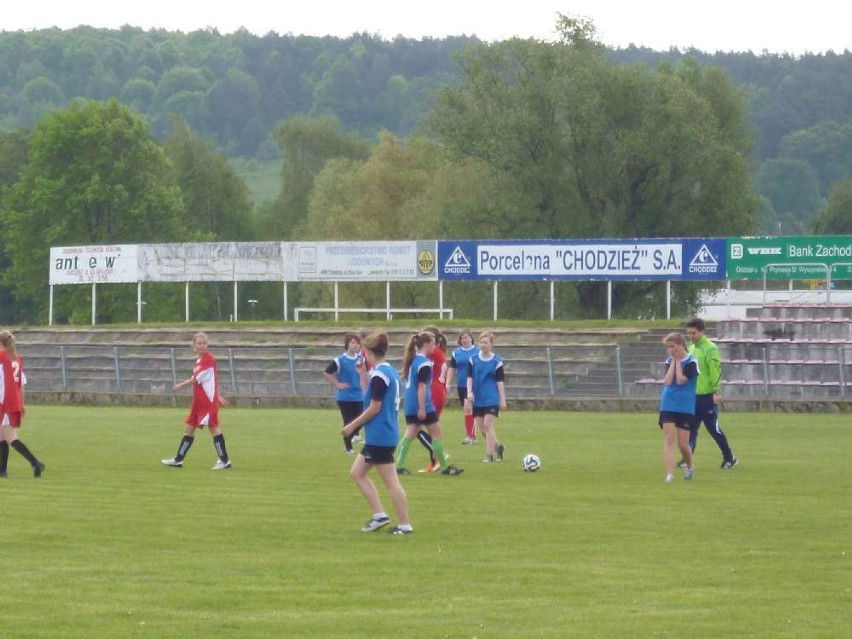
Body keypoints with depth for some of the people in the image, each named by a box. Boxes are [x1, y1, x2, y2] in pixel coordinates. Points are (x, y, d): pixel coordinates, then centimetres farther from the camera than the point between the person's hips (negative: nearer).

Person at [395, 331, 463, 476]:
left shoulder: (413, 360, 12)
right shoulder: (424, 363, -15)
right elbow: (422, 386, -21)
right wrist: (422, 408, -23)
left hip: (410, 405, 8)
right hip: (423, 405, -8)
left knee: (409, 434, 7)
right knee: (437, 434, 2)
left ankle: (399, 465, -2)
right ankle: (444, 467, 7)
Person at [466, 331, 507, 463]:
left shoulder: (496, 361, -4)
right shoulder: (473, 360, 4)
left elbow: (500, 381, -3)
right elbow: (470, 377, 3)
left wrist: (503, 399, -5)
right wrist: (469, 392, -12)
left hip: (492, 399, -4)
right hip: (477, 399, 4)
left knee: (488, 426, -12)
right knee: (480, 427, 6)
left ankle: (489, 455, -8)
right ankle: (498, 446, 27)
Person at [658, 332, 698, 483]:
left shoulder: (691, 362, -8)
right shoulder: (669, 361, 6)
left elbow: (680, 380, -18)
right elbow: (667, 380, -8)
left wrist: (677, 361, -11)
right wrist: (673, 361, -8)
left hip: (685, 407, -3)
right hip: (668, 406, 3)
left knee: (683, 443, 2)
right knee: (669, 439, -9)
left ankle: (689, 467, 30)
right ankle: (669, 475, -13)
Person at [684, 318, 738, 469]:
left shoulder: (710, 349, -11)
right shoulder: (691, 348, 12)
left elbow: (715, 371, -17)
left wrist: (717, 391, -23)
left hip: (707, 396, -7)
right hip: (693, 395, 7)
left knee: (714, 428, 1)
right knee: (691, 429, 2)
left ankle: (730, 458, 13)